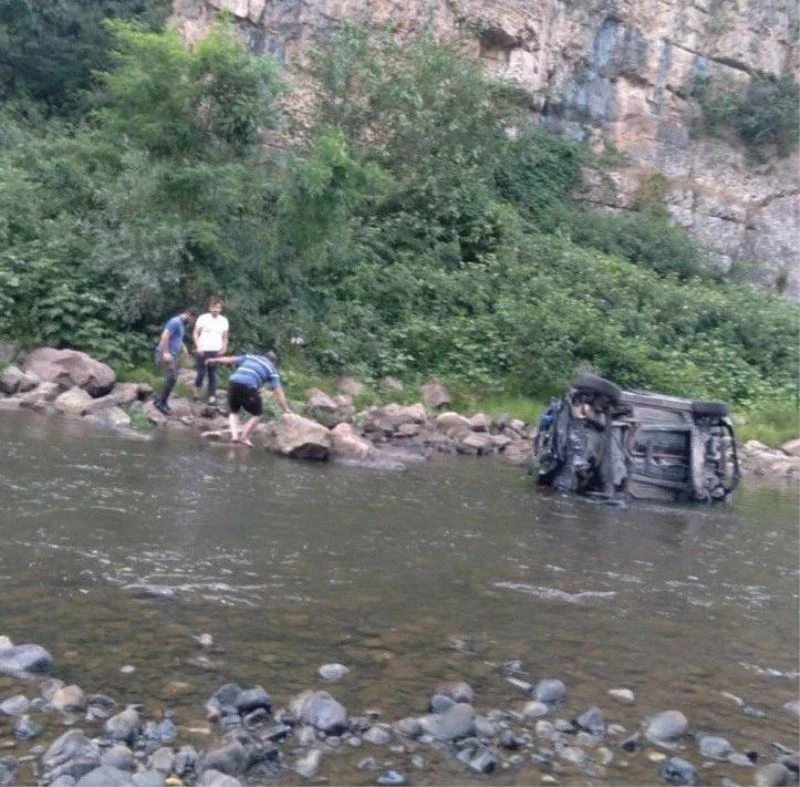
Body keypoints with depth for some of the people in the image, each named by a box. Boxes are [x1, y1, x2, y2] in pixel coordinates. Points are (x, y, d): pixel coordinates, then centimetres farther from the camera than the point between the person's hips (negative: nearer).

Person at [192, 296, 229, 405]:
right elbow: (195, 333, -3)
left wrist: (224, 348, -1)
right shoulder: (203, 318, -3)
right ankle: (197, 394, 18)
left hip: (216, 352, 3)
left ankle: (212, 398, 5)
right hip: (203, 351, -3)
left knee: (213, 375, 4)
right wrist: (198, 346, -14)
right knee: (201, 373, -4)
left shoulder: (224, 321, 8)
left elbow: (225, 337, 14)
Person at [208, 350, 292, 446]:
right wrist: (286, 409, 13)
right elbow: (278, 392, 10)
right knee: (257, 414, 17)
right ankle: (243, 437, 11)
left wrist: (214, 360, 47)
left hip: (233, 383, 4)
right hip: (248, 387, -4)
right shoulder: (271, 369, 17)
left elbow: (230, 359, 32)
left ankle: (234, 435, 8)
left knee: (233, 411, 26)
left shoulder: (250, 357, 28)